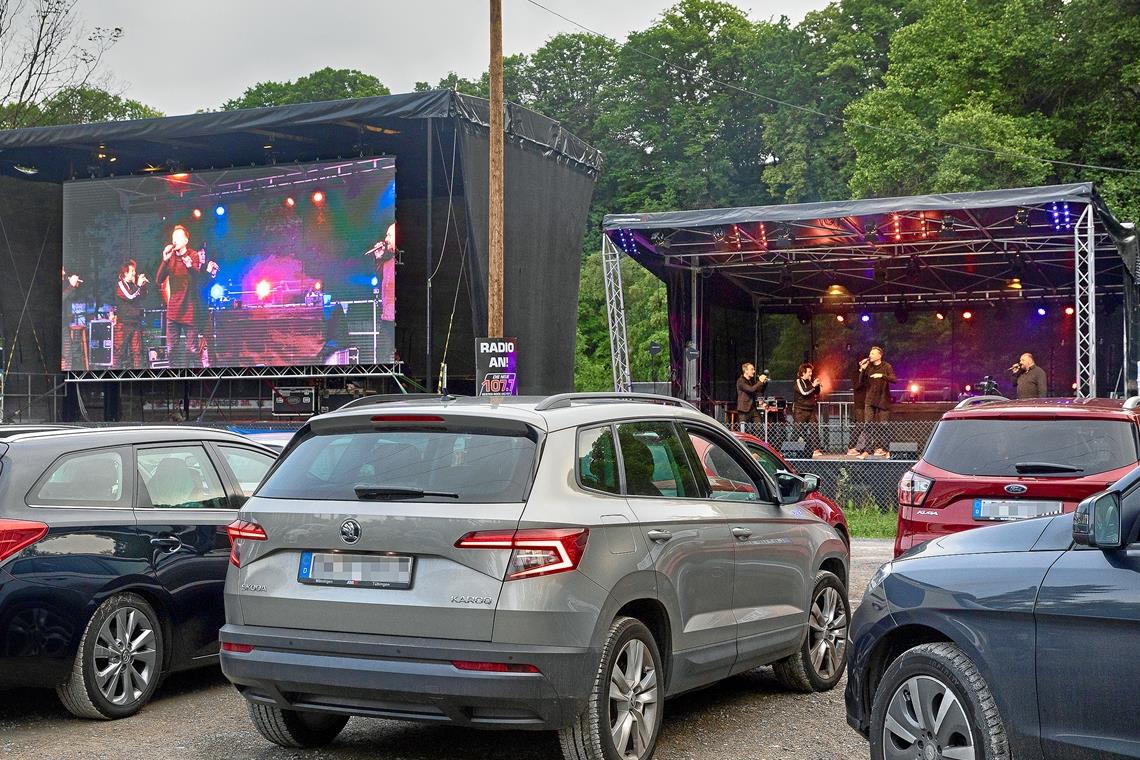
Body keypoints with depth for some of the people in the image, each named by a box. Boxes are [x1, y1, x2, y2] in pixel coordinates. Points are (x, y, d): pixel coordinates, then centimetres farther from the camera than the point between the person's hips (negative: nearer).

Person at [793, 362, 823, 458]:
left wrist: (817, 385, 5)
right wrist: (813, 385, -18)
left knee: (814, 429, -9)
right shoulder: (798, 381, -5)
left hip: (811, 410, 6)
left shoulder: (810, 381, 15)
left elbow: (817, 393, 22)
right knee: (801, 430, -4)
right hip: (800, 410, -6)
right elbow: (803, 392, -21)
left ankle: (816, 450, -12)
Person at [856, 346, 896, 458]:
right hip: (870, 400, 2)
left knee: (882, 426, 0)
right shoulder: (868, 367, 7)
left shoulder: (886, 367, -1)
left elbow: (894, 379, -14)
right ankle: (867, 450, -5)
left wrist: (882, 376, -28)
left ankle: (881, 448, 11)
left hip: (882, 399, -2)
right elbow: (861, 383, 4)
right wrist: (862, 370, -10)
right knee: (868, 425, -5)